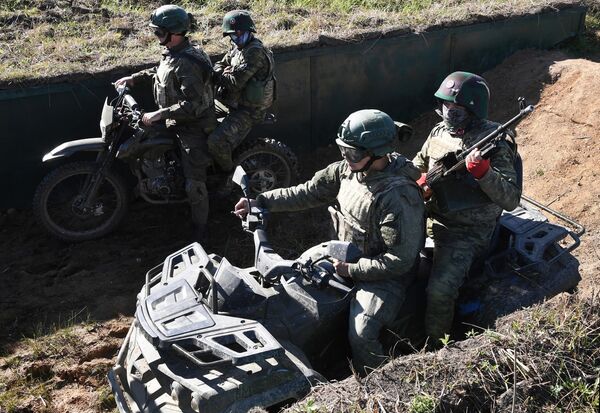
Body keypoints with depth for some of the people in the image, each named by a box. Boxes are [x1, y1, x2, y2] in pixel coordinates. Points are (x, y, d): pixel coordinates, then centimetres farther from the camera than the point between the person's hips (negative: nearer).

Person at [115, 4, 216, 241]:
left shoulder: (187, 64, -29)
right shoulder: (174, 53, 3)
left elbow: (192, 105, -34)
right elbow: (160, 72, 25)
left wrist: (159, 114, -32)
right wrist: (135, 78, 15)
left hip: (193, 128, -10)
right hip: (177, 123, 10)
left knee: (194, 184, -6)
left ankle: (200, 230, 8)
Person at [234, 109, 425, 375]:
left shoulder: (399, 198, -30)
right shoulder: (349, 169, -7)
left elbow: (401, 260, -26)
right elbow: (309, 192, 0)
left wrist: (352, 269, -23)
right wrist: (260, 202, -7)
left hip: (385, 274, -8)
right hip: (347, 256, 8)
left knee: (361, 335, -25)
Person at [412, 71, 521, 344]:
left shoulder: (493, 144, -13)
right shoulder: (439, 132, 6)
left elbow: (511, 200, -17)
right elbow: (416, 166, 21)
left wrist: (483, 172, -32)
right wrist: (419, 182, -2)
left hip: (466, 232, -7)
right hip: (429, 219, 7)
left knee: (439, 290, -23)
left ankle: (434, 348, 3)